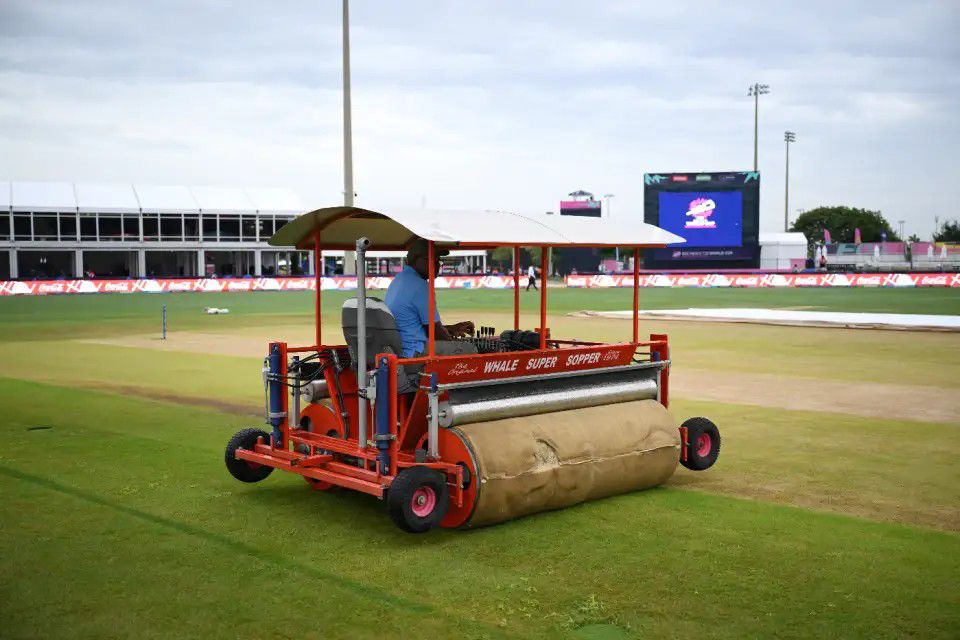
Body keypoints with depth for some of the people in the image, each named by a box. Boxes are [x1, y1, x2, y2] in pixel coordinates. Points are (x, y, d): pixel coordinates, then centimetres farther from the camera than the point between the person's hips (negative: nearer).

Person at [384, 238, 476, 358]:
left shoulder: (398, 279, 14)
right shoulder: (420, 286, -19)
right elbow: (435, 330, -12)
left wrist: (453, 328, 21)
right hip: (413, 354, -11)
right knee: (469, 349, -4)